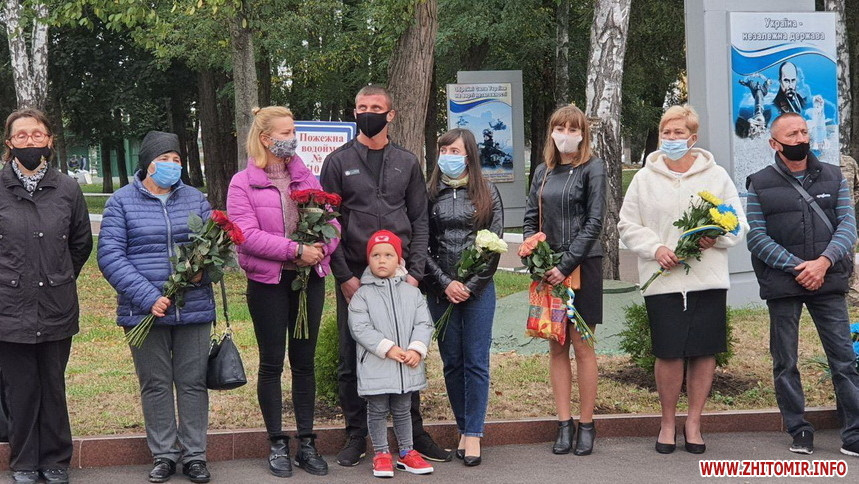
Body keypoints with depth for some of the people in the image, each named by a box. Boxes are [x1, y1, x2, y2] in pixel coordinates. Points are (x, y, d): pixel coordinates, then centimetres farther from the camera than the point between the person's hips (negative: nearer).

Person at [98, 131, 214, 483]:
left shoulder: (196, 199, 9)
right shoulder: (122, 202, 1)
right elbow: (110, 255, -7)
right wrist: (147, 297, -17)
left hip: (194, 308, 2)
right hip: (144, 311, -2)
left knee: (193, 382, 4)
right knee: (155, 385, 6)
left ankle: (194, 455, 14)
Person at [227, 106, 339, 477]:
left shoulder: (306, 178, 10)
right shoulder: (243, 183, -4)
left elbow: (331, 220, 6)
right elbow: (248, 234, -15)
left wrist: (322, 247, -15)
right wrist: (296, 250, -19)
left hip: (309, 279, 4)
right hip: (268, 282, -4)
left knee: (304, 361, 8)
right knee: (272, 362, 3)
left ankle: (307, 442, 16)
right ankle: (277, 444, 14)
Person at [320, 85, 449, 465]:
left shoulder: (407, 163, 10)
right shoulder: (339, 162, 4)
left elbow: (419, 222, 9)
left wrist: (415, 272, -2)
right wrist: (344, 276, -8)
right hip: (354, 276, -1)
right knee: (351, 358, 2)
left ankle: (414, 433, 17)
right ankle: (356, 436, 14)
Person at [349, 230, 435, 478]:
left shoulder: (412, 293, 4)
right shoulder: (362, 295, -5)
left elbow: (423, 323, 1)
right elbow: (360, 328, -13)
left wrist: (417, 349, -15)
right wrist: (387, 348, -19)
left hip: (407, 364, 3)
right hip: (376, 365, -3)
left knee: (403, 410, 15)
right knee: (378, 410, 7)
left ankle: (407, 453, 26)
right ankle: (381, 454, 19)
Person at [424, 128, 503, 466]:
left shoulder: (487, 193, 4)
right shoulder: (429, 194, 5)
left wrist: (471, 286, -7)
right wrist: (446, 283, -8)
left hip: (478, 288, -1)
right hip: (440, 289, 1)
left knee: (476, 361, -1)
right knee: (452, 362, 5)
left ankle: (473, 434, 3)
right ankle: (463, 429, 15)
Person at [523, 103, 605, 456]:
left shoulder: (592, 168, -2)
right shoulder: (543, 172, 12)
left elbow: (594, 222, -9)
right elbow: (531, 219, 13)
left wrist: (567, 265, -15)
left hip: (583, 265, -5)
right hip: (549, 269, 5)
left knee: (581, 346, -2)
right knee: (556, 347, 6)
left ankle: (586, 425, 6)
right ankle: (564, 424, 11)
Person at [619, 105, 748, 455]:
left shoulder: (716, 176, 7)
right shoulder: (645, 178, 7)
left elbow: (738, 224, 7)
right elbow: (627, 225, 8)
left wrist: (716, 238, -13)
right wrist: (656, 248, -9)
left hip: (709, 279, 1)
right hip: (662, 280, -1)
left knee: (705, 352, 3)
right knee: (668, 353, -2)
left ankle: (694, 422, 19)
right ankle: (668, 422, 17)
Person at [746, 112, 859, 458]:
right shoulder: (760, 184, 3)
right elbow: (756, 236, -4)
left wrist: (823, 262, -15)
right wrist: (795, 267, -14)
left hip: (828, 282, 1)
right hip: (782, 285, -1)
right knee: (785, 363, 5)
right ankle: (799, 432, 16)